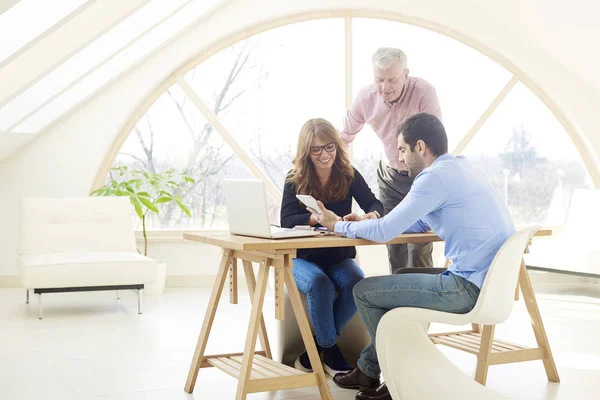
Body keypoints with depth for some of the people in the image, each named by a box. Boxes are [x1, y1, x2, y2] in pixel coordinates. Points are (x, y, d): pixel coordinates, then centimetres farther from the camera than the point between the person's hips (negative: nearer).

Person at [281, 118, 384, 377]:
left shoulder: (349, 176, -2)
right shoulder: (295, 180, -8)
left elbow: (375, 204, -9)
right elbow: (287, 220, -20)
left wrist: (371, 216, -35)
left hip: (339, 257, 2)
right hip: (303, 258, -2)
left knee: (357, 284, -29)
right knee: (319, 284, -34)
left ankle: (314, 351, -13)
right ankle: (329, 351, -13)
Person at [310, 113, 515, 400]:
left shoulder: (435, 177, -16)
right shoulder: (457, 168, 15)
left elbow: (385, 232, -16)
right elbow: (418, 224, 25)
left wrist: (338, 226, 2)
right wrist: (363, 223, 16)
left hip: (471, 288, -10)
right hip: (490, 281, 10)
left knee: (364, 291, 1)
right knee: (391, 284, 26)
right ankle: (369, 368, 30)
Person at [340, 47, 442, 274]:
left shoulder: (424, 93, -24)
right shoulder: (365, 98, -10)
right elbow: (344, 137, 5)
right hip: (390, 176, 4)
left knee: (419, 249, -11)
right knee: (394, 248, 7)